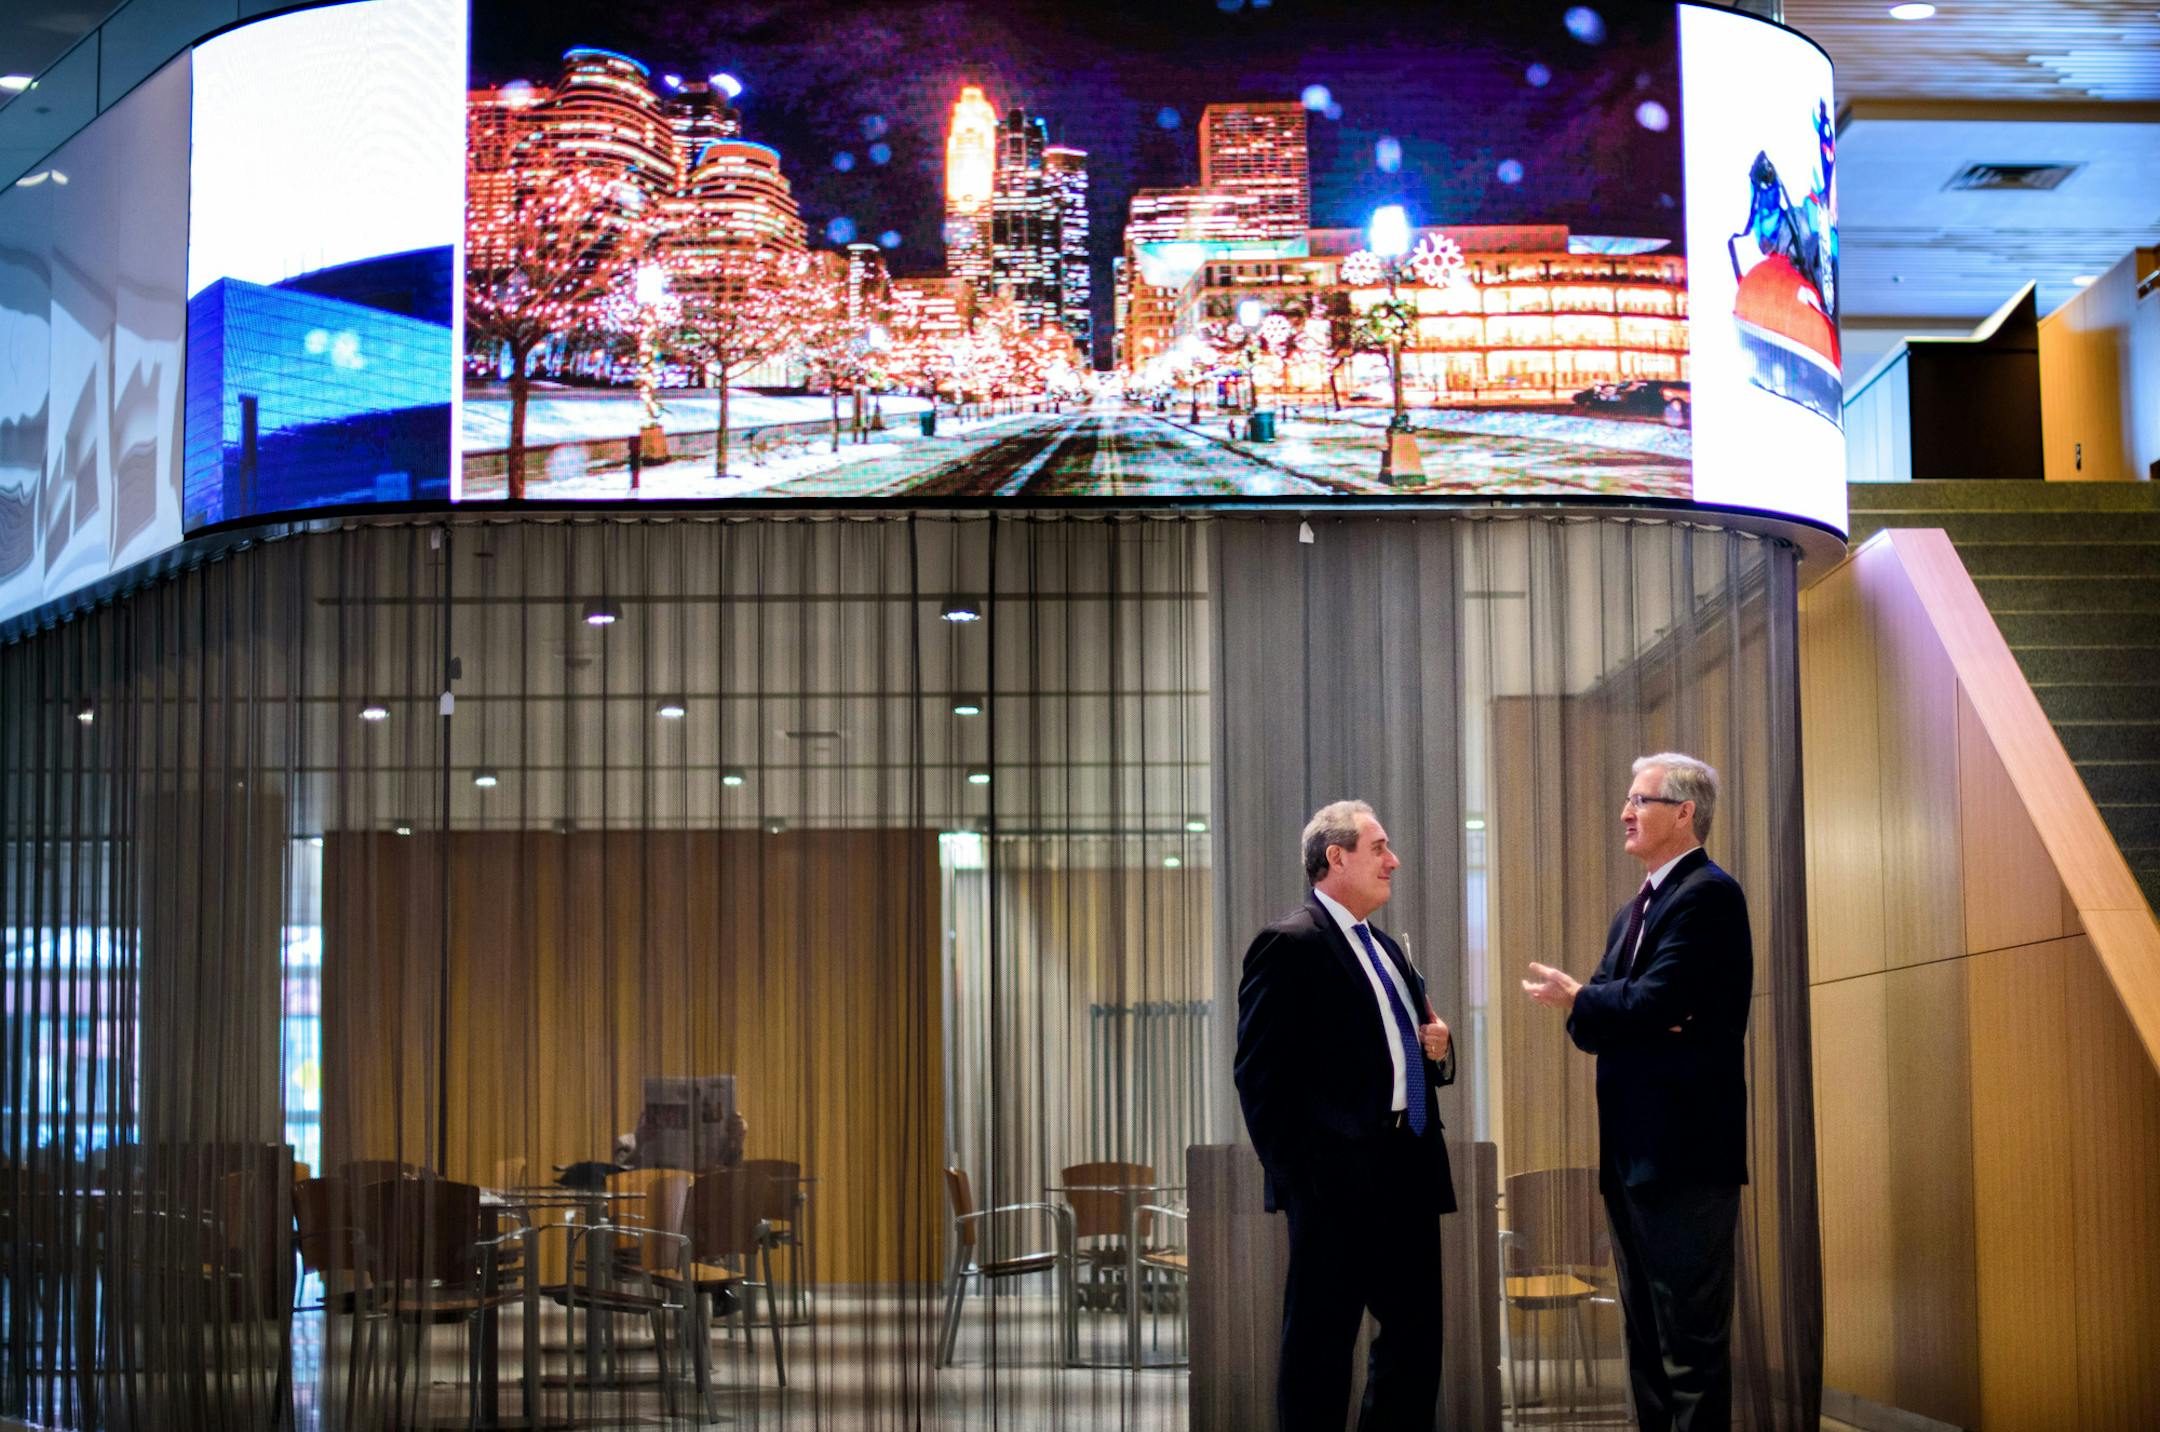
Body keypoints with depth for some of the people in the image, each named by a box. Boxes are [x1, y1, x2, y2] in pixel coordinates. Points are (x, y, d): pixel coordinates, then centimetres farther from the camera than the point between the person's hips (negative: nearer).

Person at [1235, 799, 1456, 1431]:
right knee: (1320, 1340, -1)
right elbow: (1260, 1072, -13)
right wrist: (1292, 1174, -16)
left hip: (1407, 1175, 9)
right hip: (1337, 1178, -9)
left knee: (1415, 1335, 11)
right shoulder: (1290, 944, -8)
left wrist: (1437, 1050, 5)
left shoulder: (1386, 950, 20)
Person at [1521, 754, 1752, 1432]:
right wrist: (1618, 1015, -12)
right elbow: (1589, 1025, 11)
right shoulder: (1634, 912, 20)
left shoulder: (1708, 893, -10)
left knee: (1691, 1342, -8)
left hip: (1685, 1153, -10)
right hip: (1632, 1152, 10)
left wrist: (1574, 997, -3)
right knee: (1646, 1345, 14)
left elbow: (1656, 1003, -20)